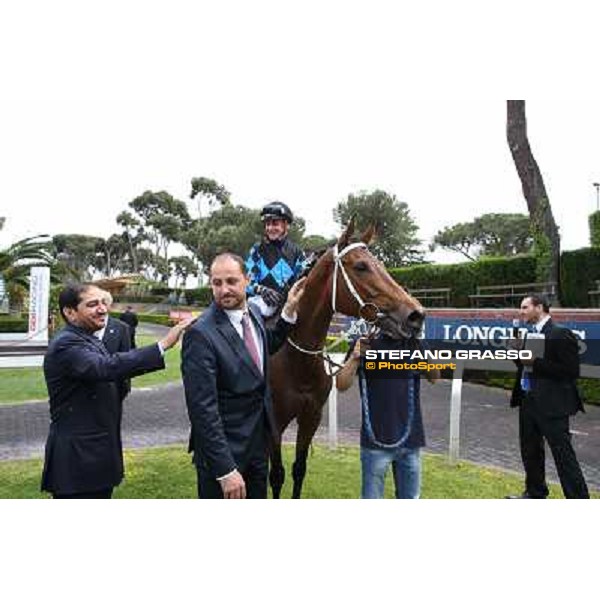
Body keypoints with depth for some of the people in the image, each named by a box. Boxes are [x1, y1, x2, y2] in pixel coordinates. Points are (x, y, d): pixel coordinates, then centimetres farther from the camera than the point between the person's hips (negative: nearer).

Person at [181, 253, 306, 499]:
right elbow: (203, 409, -24)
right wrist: (225, 470, -24)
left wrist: (289, 310, 8)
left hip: (259, 442, 7)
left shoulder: (254, 313, -1)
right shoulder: (201, 335, -24)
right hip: (223, 449, -7)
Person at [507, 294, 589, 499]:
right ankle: (535, 493, 36)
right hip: (528, 401, 9)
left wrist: (536, 363, -22)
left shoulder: (561, 334, -14)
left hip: (552, 404, -9)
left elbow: (572, 371, -19)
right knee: (530, 451, 19)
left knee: (563, 455, -3)